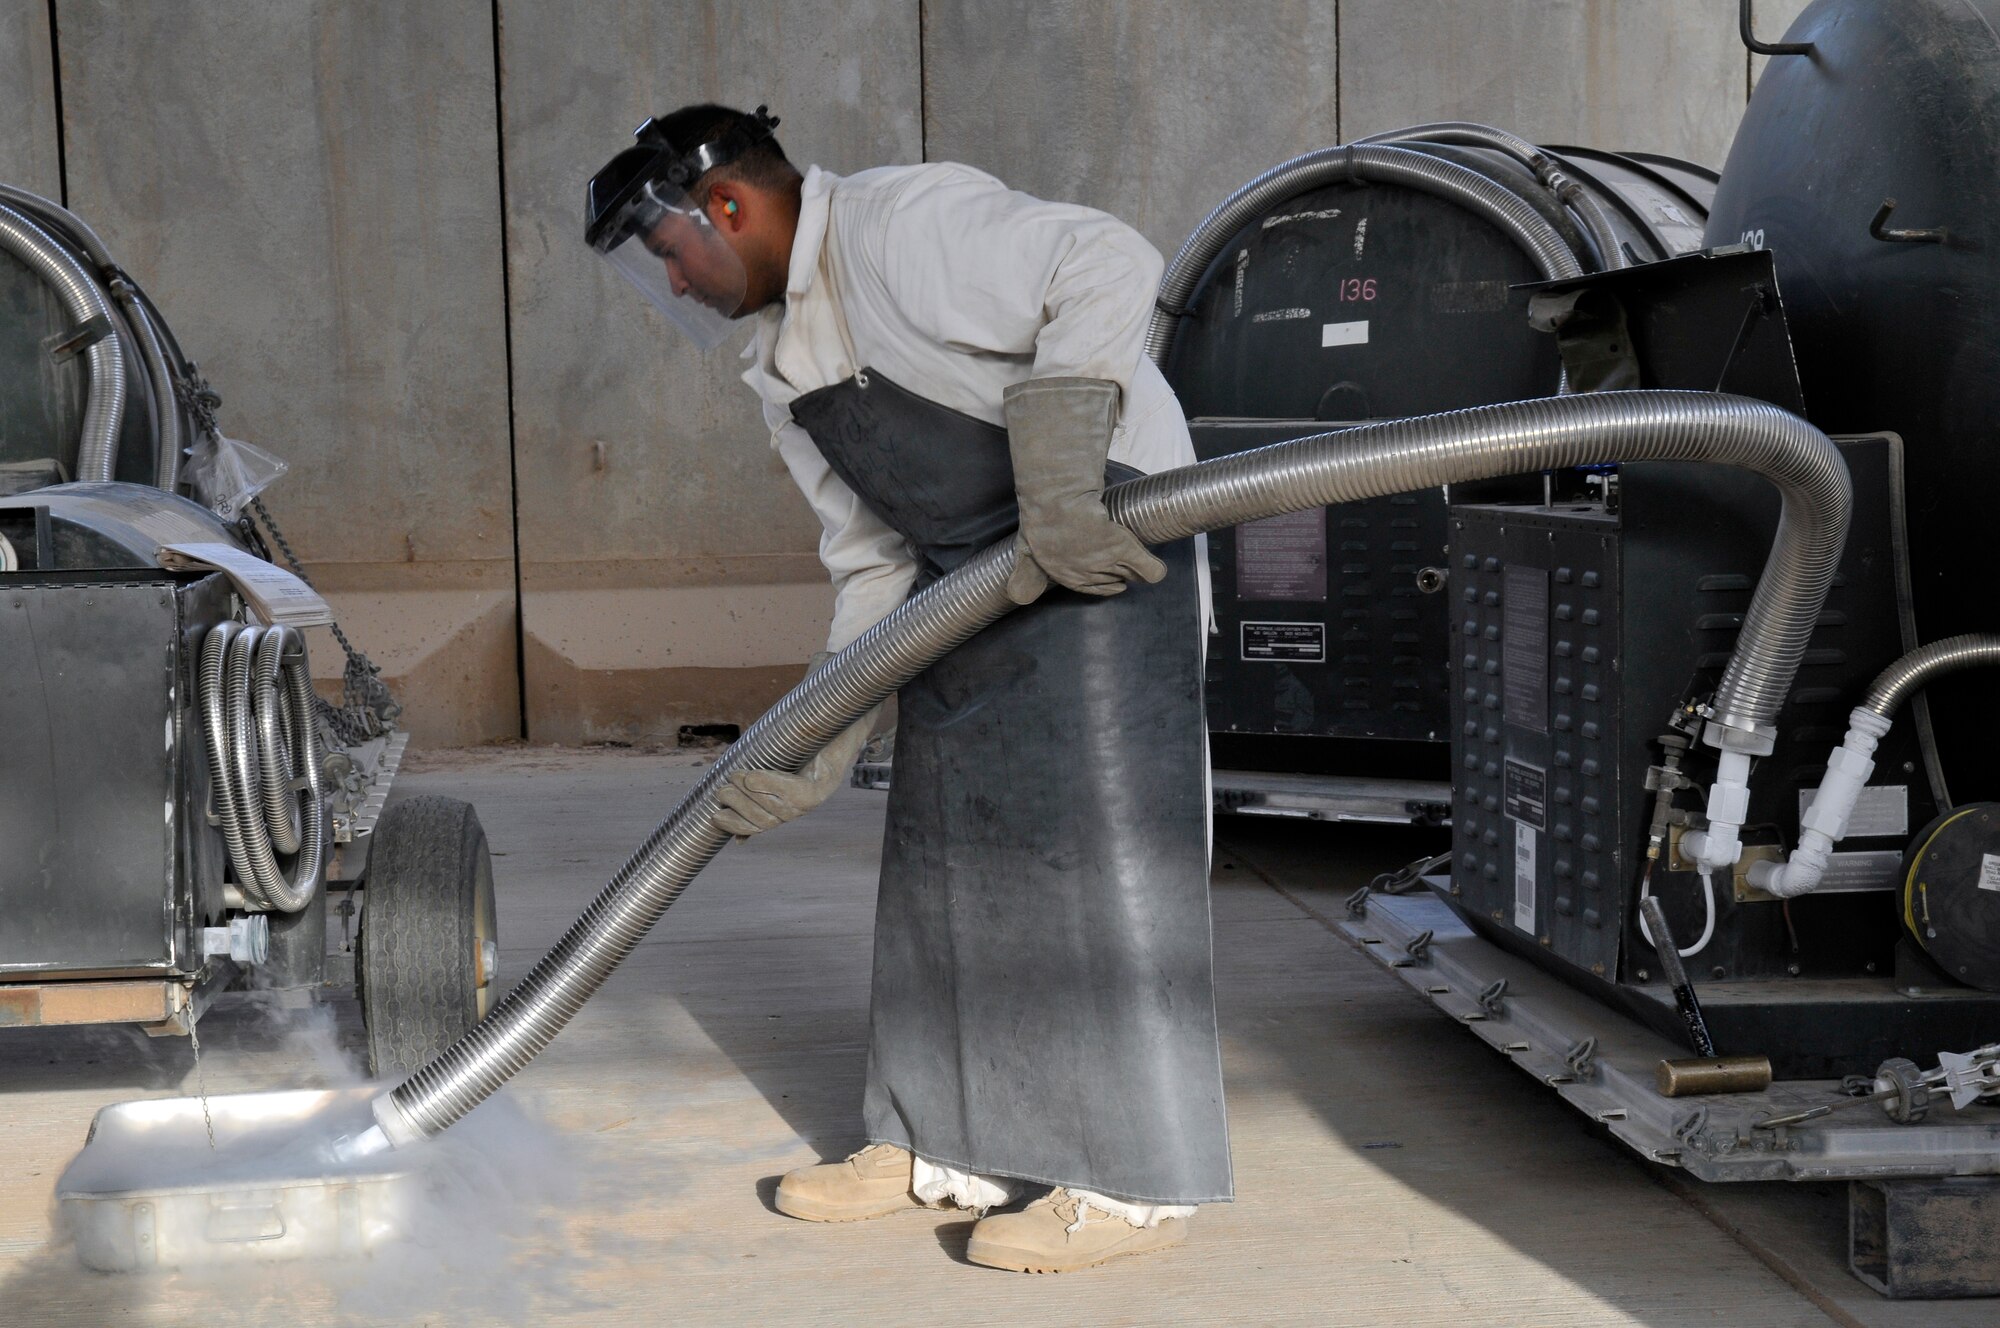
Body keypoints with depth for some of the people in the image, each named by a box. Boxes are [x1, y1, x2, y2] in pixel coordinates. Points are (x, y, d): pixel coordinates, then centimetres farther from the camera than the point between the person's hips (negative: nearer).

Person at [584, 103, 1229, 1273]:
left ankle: (1135, 1181, 0)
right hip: (969, 583, 10)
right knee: (944, 848, 11)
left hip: (1099, 550, -10)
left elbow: (1112, 263, -28)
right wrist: (820, 750, 4)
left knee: (1094, 848, -9)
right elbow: (874, 566, 12)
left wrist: (1055, 469, -34)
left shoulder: (909, 222, -16)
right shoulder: (785, 362, 12)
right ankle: (948, 1148, 23)